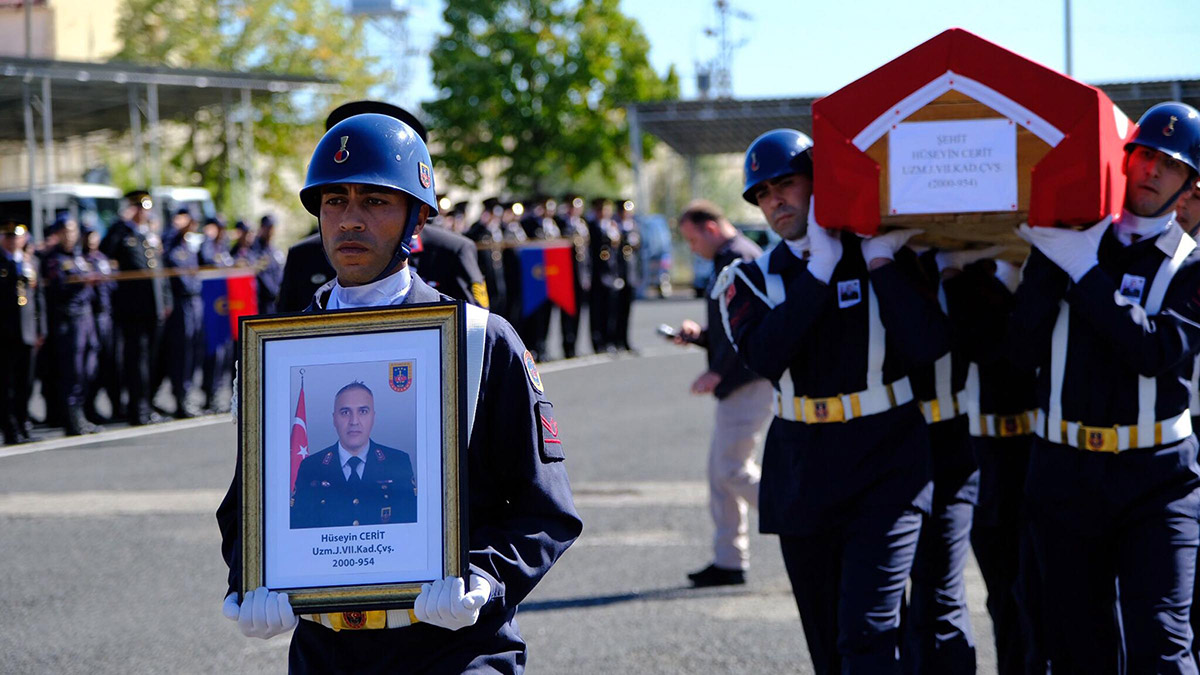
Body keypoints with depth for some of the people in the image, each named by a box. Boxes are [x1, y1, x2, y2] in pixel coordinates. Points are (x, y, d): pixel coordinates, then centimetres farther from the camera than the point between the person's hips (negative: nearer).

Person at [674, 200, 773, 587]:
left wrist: (716, 373, -19)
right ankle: (729, 562, 14)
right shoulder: (729, 259, 20)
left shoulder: (738, 258, -13)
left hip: (749, 381, -11)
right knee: (721, 469, 10)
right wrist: (699, 334, 9)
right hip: (740, 384, 11)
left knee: (733, 468, -11)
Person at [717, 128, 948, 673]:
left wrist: (880, 262, -13)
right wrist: (821, 269, -15)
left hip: (885, 469, -4)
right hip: (803, 478, 4)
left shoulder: (888, 257, 1)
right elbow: (764, 355, -16)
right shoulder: (753, 279, 6)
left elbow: (929, 345, -14)